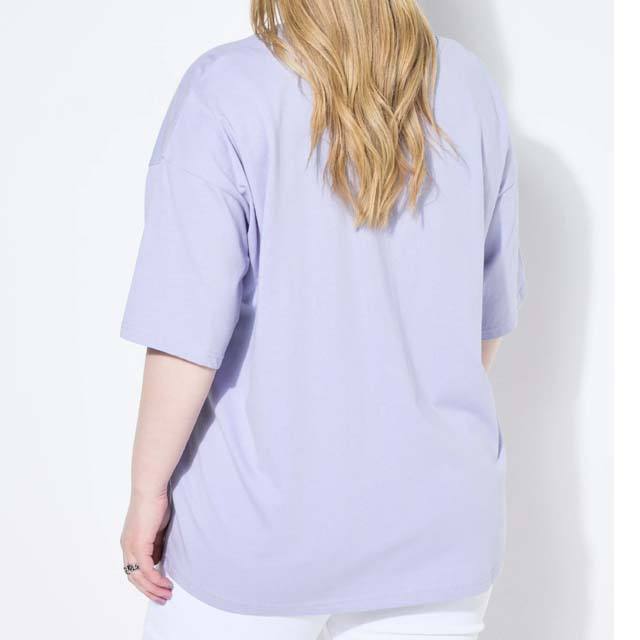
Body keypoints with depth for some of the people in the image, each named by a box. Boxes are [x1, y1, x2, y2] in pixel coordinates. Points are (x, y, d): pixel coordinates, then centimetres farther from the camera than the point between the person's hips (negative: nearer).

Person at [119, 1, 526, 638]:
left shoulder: (223, 92, -15)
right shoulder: (469, 87, -2)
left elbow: (188, 333, -19)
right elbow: (489, 311, 6)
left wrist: (147, 490, -5)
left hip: (265, 518, -3)